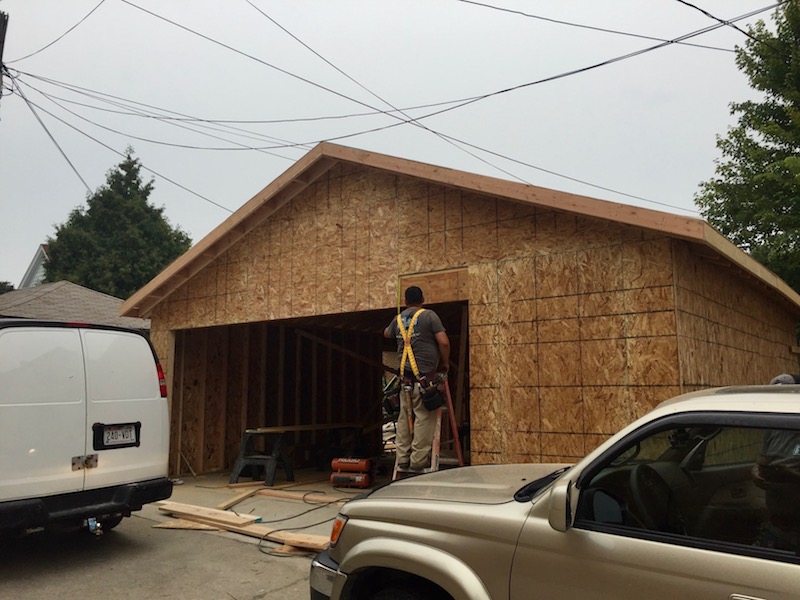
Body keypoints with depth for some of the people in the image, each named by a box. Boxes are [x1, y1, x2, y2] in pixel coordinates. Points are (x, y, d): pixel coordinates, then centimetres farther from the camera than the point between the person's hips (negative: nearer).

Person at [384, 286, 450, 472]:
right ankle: (419, 460, -3)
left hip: (405, 377, 6)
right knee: (424, 417, -3)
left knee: (405, 417, 11)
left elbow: (386, 334, 36)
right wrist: (444, 364, 5)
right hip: (425, 375, -6)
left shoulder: (398, 319, 14)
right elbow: (444, 342, -10)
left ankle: (402, 458, 14)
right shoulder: (429, 315, -3)